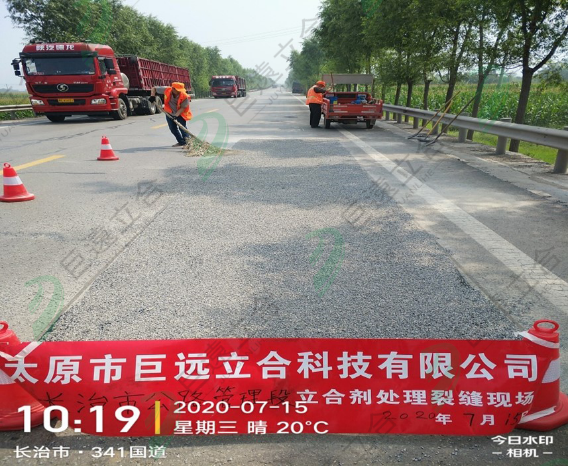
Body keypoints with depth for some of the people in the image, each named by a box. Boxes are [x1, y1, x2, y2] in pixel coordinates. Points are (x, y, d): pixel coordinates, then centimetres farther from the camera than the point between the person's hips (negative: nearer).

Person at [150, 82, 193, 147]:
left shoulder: (184, 96, -27)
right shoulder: (166, 90, -20)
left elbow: (183, 107, -24)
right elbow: (154, 88, -8)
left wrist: (176, 115, -37)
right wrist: (152, 96, -24)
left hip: (180, 114, -3)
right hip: (169, 113, 4)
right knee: (173, 128, 5)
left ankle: (187, 141, -3)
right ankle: (181, 142, 16)